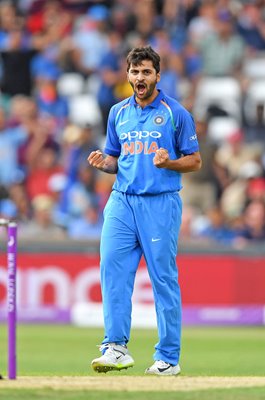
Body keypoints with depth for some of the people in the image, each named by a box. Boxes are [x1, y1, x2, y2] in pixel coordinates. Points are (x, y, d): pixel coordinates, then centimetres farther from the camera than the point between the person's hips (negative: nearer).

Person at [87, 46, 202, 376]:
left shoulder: (176, 113, -1)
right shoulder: (118, 112, 14)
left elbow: (195, 161, 1)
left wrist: (169, 163, -18)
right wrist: (103, 162, -1)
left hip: (161, 203, -4)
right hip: (122, 201, 4)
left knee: (164, 277, -3)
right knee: (112, 267, -11)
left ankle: (168, 357, 3)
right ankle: (116, 348, -11)